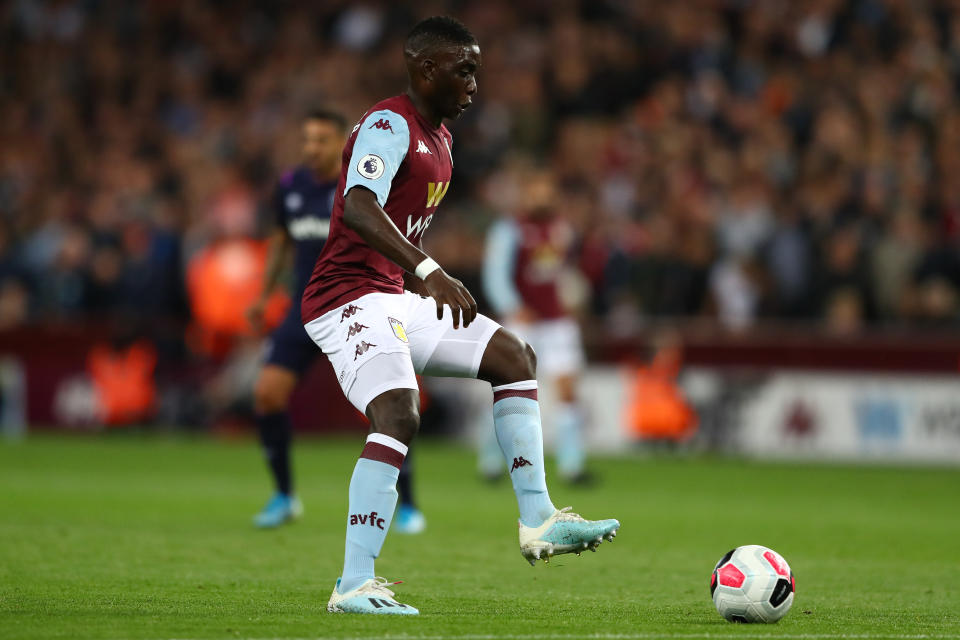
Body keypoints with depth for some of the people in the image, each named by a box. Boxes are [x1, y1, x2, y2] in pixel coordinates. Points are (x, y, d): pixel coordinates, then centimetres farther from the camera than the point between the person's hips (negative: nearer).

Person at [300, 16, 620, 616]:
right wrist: (429, 272, -43)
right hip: (349, 300, -10)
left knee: (515, 356, 10)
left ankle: (538, 521, 8)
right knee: (399, 416, -27)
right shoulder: (389, 125, -15)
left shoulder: (439, 137, 16)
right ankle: (354, 585, -29)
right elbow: (359, 209, -32)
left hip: (397, 298, 10)